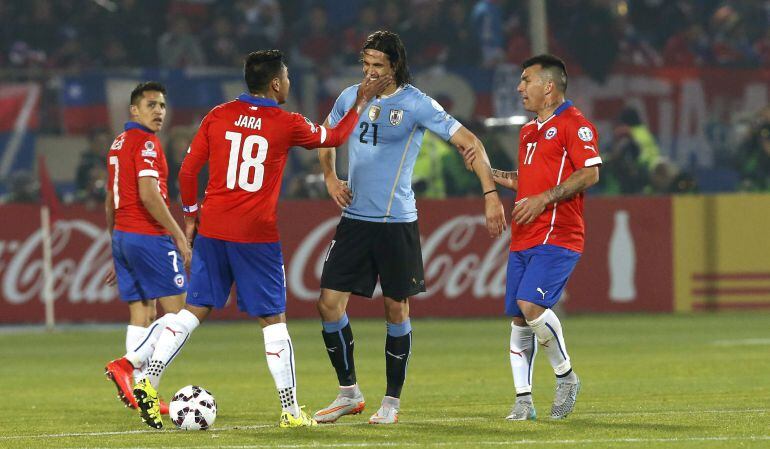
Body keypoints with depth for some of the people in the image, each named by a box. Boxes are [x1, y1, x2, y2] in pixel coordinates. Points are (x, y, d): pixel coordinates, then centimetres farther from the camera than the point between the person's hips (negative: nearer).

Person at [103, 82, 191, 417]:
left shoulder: (118, 144, 17)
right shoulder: (146, 143, -11)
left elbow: (110, 202, 21)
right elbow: (148, 194, -21)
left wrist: (117, 252, 26)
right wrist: (179, 235, -17)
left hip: (122, 235, 9)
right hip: (149, 236, -9)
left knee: (142, 314, 9)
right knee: (176, 312, -5)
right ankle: (127, 365, -17)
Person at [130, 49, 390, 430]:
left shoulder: (218, 116, 4)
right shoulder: (287, 125, -3)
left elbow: (187, 171, 5)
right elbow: (335, 137, 14)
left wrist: (191, 214, 18)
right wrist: (361, 102, 27)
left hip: (212, 230, 3)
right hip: (256, 234, -3)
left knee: (195, 310, 10)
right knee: (273, 319, 4)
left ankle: (148, 382, -2)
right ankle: (291, 411, 6)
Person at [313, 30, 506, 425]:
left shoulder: (416, 104, -9)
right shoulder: (351, 98, 6)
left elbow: (468, 142, -11)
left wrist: (490, 193, -19)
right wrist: (330, 178, 12)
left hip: (396, 222, -4)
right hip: (354, 218, 5)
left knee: (396, 309, 2)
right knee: (329, 303, -1)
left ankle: (392, 401, 13)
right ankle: (348, 393, 13)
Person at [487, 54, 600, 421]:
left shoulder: (574, 125, -6)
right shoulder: (528, 132, 21)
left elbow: (590, 173, -15)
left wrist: (543, 199, -19)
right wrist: (492, 175, 16)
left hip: (557, 236, -9)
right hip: (523, 239, 9)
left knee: (531, 304, -22)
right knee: (518, 318, 3)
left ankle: (566, 375, -3)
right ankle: (523, 399, 7)